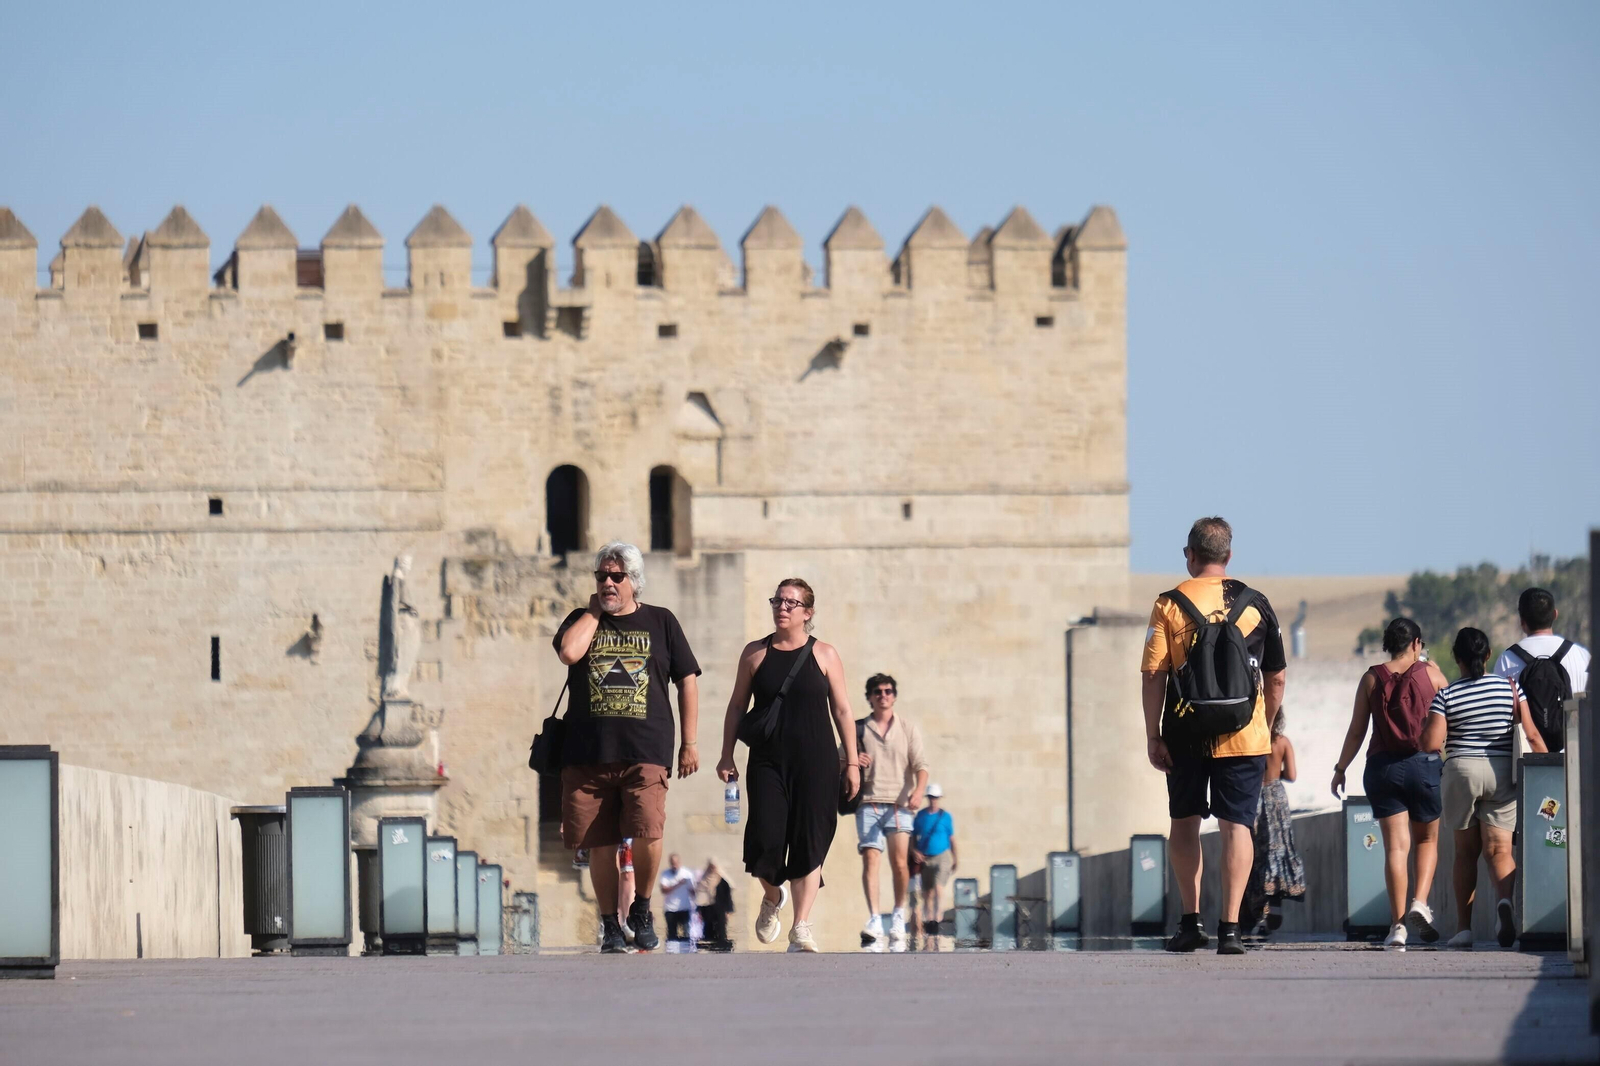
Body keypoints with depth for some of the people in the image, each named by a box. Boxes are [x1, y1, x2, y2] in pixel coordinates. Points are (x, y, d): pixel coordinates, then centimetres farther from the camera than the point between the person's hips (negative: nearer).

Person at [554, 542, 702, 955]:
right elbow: (569, 653, -11)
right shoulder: (581, 621, 12)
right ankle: (609, 923, 17)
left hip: (645, 754, -2)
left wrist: (689, 743, 7)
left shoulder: (660, 622, 11)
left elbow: (687, 681, 12)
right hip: (587, 754, 2)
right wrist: (594, 611, 1)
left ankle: (642, 911, 5)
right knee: (601, 844, 3)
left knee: (647, 834, -18)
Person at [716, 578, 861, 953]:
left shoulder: (823, 655, 4)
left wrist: (851, 763, 3)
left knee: (808, 844, -4)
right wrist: (727, 755, 4)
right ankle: (773, 896, 21)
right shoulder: (755, 653, 7)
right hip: (767, 762, 1)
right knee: (764, 840, -11)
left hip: (816, 764, -1)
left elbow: (842, 711, 6)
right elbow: (737, 706, 11)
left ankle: (801, 928, -1)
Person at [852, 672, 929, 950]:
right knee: (870, 858, -13)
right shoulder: (859, 729, 13)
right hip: (868, 802, 1)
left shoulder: (908, 728, 11)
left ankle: (899, 914, 7)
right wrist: (851, 761, -7)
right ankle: (874, 921, -19)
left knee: (899, 859, -13)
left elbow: (920, 765, 4)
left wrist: (918, 792, -15)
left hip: (899, 803, -1)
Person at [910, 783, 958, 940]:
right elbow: (913, 836, 12)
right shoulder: (920, 815, 7)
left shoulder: (945, 817, 1)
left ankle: (936, 921, -25)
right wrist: (914, 851, -5)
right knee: (927, 893, 8)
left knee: (938, 887, -19)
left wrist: (956, 859, 7)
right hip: (925, 858, 3)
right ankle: (927, 922, 18)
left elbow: (952, 838, 6)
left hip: (942, 856, -3)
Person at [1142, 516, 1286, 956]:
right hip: (1243, 737, 0)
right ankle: (1230, 925, -10)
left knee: (1185, 823, 15)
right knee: (1236, 826, 0)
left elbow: (1154, 676, -7)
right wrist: (1265, 728, 20)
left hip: (1186, 737, 0)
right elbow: (1276, 678, 8)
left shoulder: (1169, 605, -3)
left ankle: (1191, 921, 15)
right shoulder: (1255, 605, 3)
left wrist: (1152, 736, -3)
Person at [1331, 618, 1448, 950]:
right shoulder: (1431, 674, 0)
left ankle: (1398, 925, -7)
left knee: (1395, 846, 0)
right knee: (1427, 839, 15)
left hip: (1382, 766, 1)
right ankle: (1419, 903, -7)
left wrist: (1340, 768, 15)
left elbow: (1356, 731, 4)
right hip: (1424, 763, -1)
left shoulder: (1372, 679, 3)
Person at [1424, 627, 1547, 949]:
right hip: (1502, 773, 1)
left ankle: (1463, 927, 10)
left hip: (1461, 771, -1)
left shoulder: (1446, 695, -4)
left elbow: (1432, 741, -11)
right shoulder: (1509, 686, 0)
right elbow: (1531, 734, -2)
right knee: (1498, 849, -2)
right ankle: (1504, 897, -34)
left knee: (1466, 851, 10)